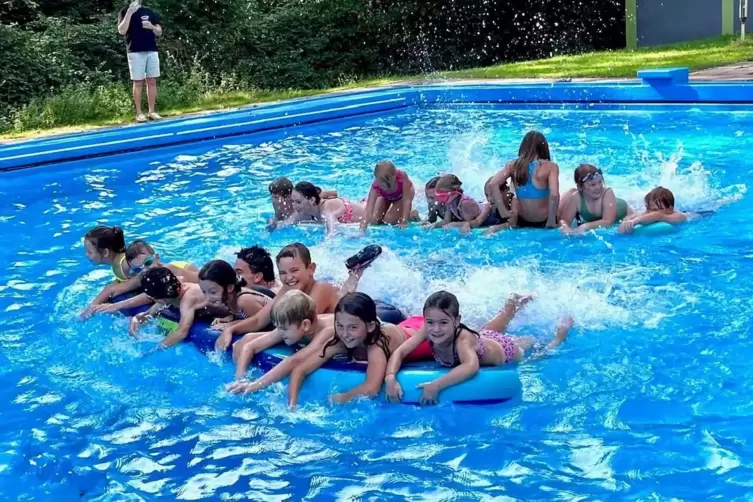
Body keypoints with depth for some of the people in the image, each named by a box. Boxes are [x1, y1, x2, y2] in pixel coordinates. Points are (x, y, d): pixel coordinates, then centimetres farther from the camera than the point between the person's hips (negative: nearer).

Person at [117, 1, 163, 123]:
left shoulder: (149, 12, 14)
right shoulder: (125, 11, 4)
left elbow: (159, 32, 14)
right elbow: (122, 31, -11)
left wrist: (152, 27, -7)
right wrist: (129, 12, -15)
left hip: (152, 51, 4)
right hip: (135, 52, -4)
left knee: (152, 81, 3)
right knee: (138, 82, -2)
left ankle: (152, 111, 8)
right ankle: (139, 113, 1)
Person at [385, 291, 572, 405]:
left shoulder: (462, 339, -50)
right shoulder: (428, 332, -37)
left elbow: (472, 366, -69)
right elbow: (399, 352, -37)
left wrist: (436, 385, -77)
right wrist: (390, 378, -56)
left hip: (503, 350, -5)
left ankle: (559, 335, 50)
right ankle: (512, 305, 62)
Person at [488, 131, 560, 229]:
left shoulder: (513, 165, -2)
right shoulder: (551, 167, -11)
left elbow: (493, 185, -11)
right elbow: (554, 195, -24)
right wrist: (551, 223, -16)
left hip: (522, 223, 2)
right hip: (543, 222, -2)